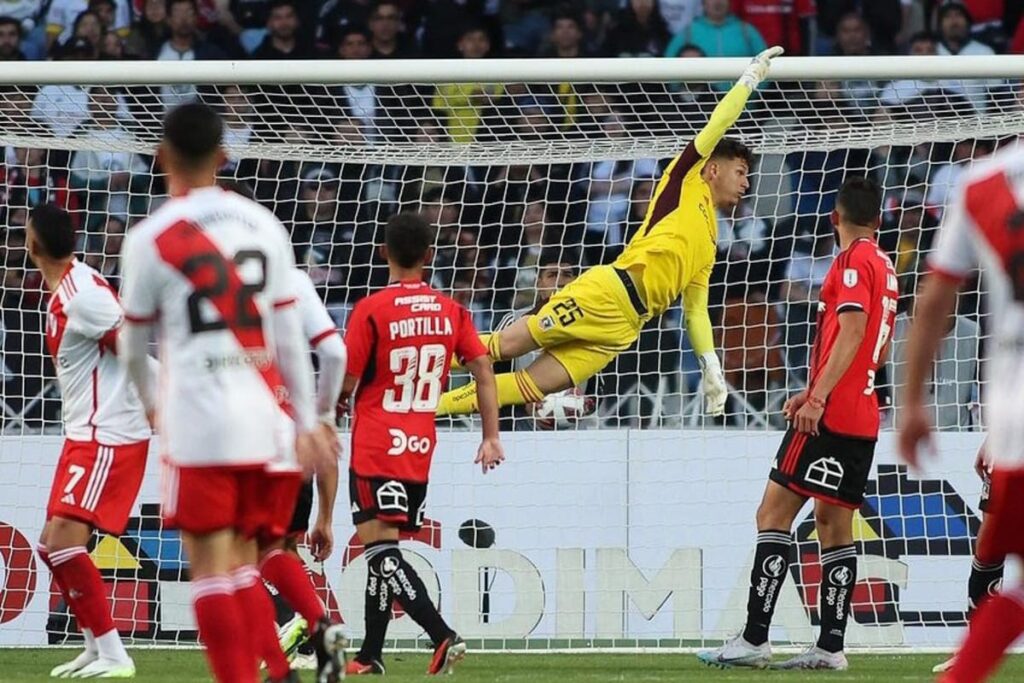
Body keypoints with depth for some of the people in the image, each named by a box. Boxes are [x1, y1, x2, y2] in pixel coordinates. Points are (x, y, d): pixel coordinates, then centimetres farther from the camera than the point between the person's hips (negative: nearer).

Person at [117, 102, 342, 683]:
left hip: (199, 422, -4)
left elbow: (133, 346, 12)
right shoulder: (264, 225, 10)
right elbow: (291, 337, 9)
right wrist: (308, 425, 12)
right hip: (269, 419, 4)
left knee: (212, 566, -5)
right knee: (243, 565, 12)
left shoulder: (151, 238, 0)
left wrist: (151, 402, 31)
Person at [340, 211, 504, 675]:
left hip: (375, 446, -6)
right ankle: (370, 657, 16)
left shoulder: (371, 310, -10)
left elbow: (345, 384, -8)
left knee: (380, 547, -10)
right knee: (383, 550, 14)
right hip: (421, 449, 6)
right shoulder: (451, 311, 4)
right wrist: (491, 437, 5)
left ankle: (443, 636, -25)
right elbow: (482, 368, 2)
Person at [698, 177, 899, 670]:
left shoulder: (853, 261, -9)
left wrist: (818, 397, -25)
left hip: (831, 416, -9)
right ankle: (830, 646, 6)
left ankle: (754, 639, -14)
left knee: (774, 514, -9)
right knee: (834, 523, 10)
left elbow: (851, 333, -20)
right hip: (862, 418, 9)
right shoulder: (884, 267, 17)